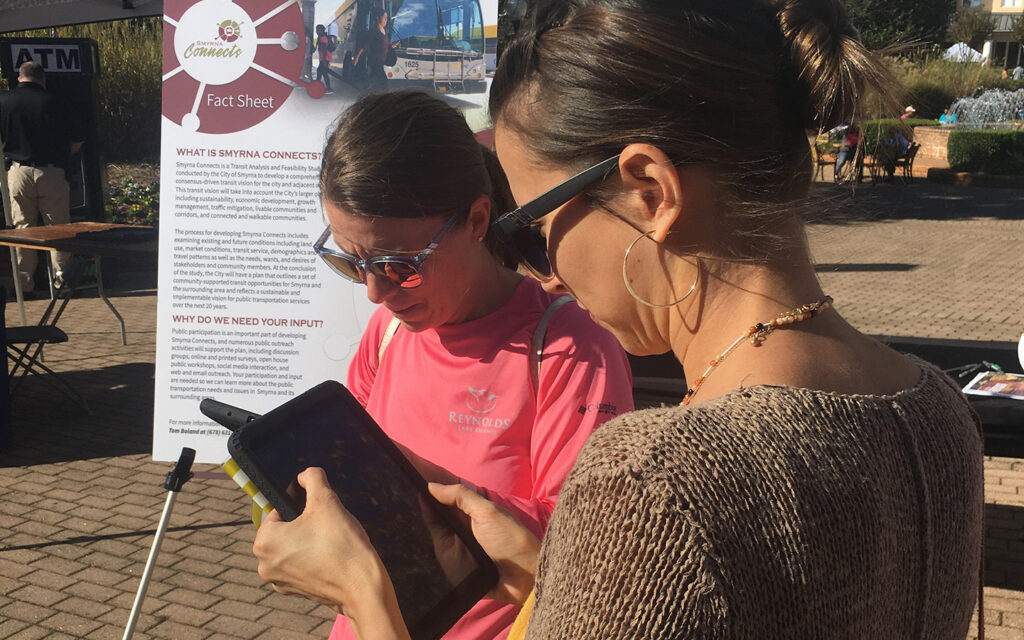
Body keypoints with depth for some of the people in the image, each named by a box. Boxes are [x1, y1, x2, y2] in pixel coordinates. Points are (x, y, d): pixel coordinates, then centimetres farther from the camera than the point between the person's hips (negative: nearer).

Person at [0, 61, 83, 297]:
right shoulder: (53, 102, -2)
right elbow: (78, 140, 3)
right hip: (52, 173, -1)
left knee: (22, 229, 8)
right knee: (58, 228, 7)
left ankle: (25, 285, 8)